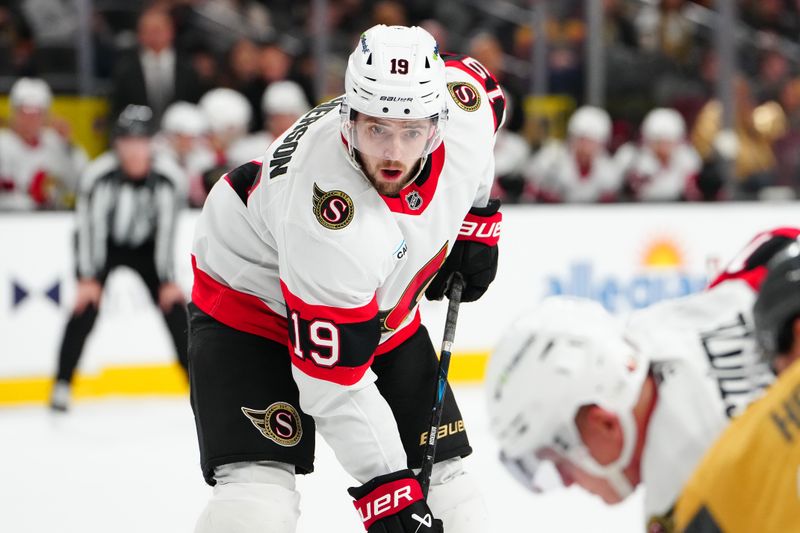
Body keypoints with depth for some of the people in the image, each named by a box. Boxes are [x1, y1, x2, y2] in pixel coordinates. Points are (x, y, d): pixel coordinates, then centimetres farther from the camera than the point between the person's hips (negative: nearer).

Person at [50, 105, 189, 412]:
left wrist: (168, 281, -18)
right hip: (103, 245, -2)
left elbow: (167, 232, -19)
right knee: (86, 306, -19)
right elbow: (90, 227, -25)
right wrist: (88, 279, -26)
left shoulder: (168, 177, -23)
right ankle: (62, 384, -12)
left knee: (173, 304, -7)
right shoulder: (99, 174, -28)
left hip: (145, 247, 2)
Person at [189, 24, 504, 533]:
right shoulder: (326, 215, -40)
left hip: (382, 307, 7)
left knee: (446, 490, 4)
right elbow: (334, 381, -33)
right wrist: (386, 487, -32)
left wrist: (478, 219, 6)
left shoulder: (463, 101, -23)